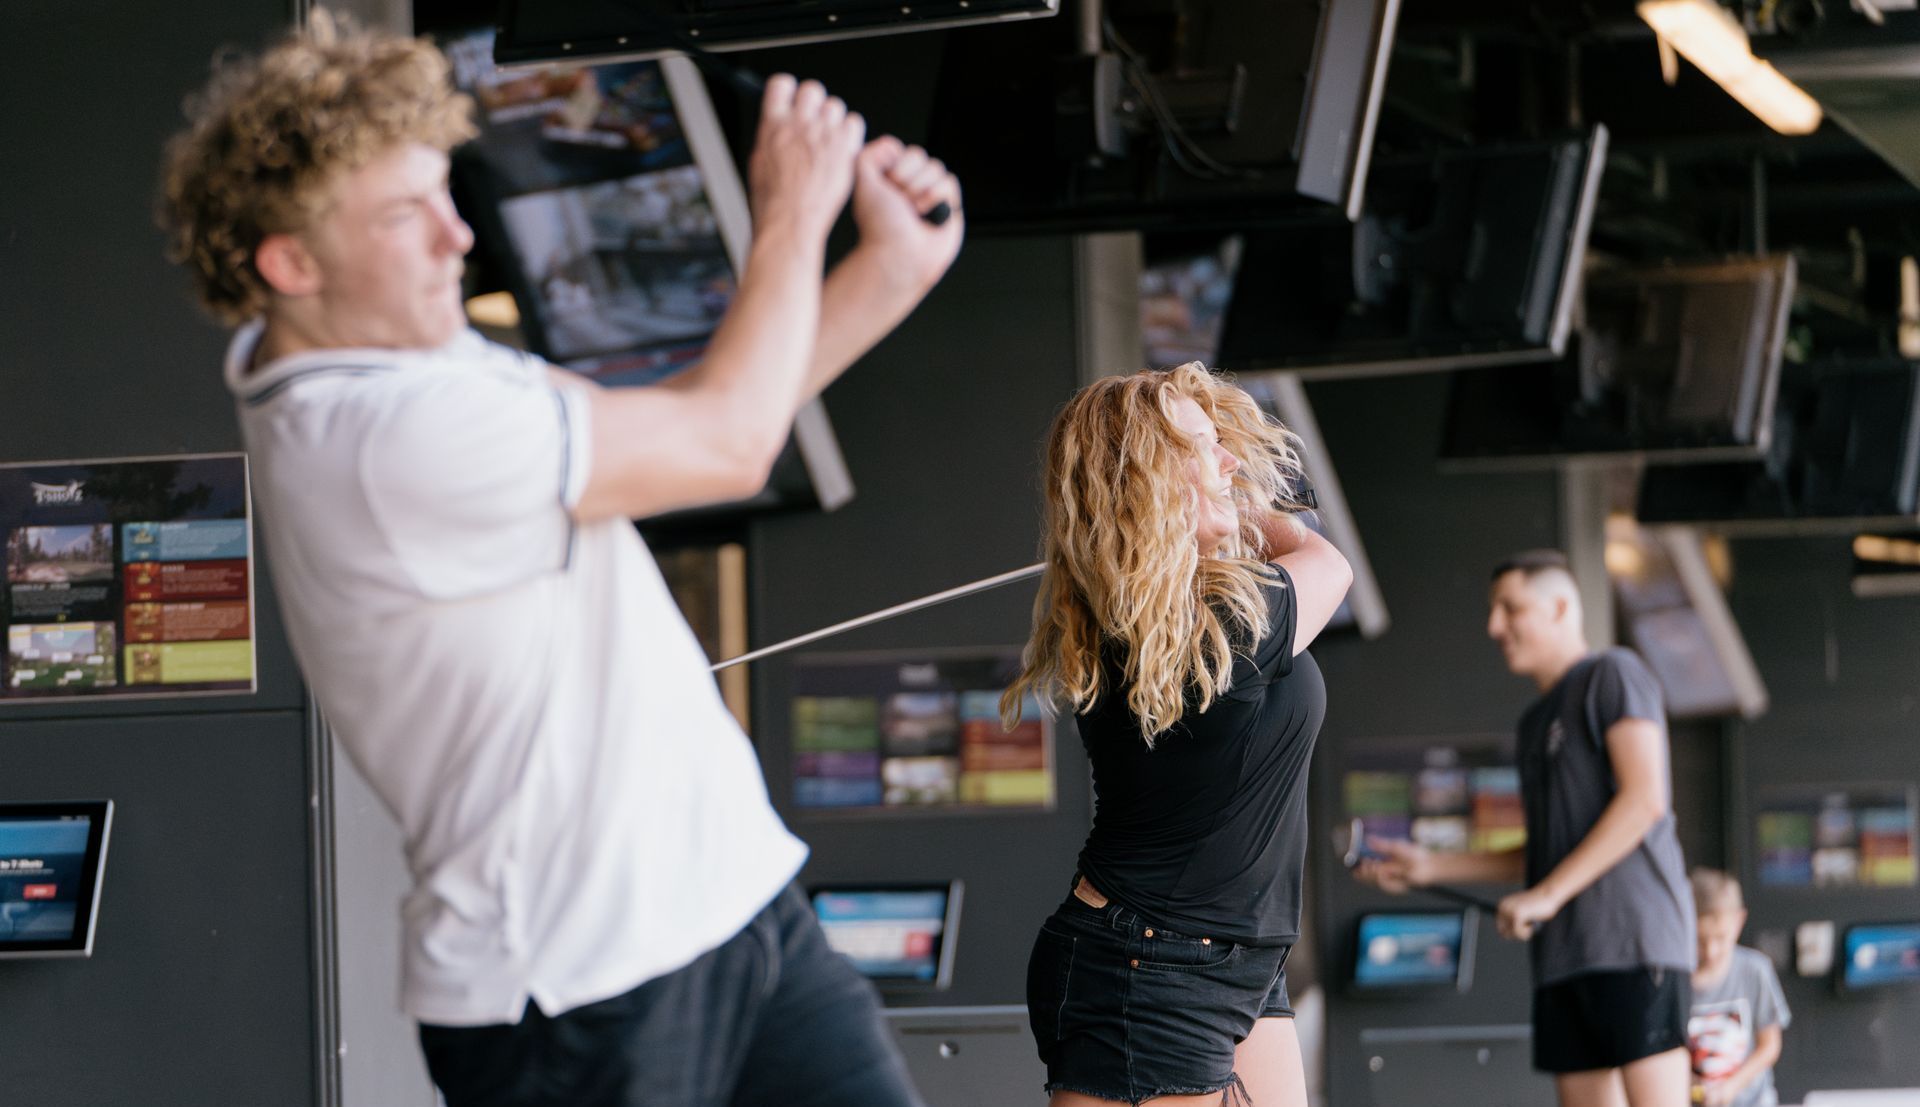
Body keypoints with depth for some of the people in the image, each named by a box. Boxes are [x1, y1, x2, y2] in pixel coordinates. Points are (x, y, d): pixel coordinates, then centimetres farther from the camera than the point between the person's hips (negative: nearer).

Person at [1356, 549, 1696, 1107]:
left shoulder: (1613, 675, 1)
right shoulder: (1536, 722, 25)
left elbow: (1644, 799, -11)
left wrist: (1549, 894, -16)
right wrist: (1428, 866, 19)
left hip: (1632, 936, -8)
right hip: (1563, 954, 8)